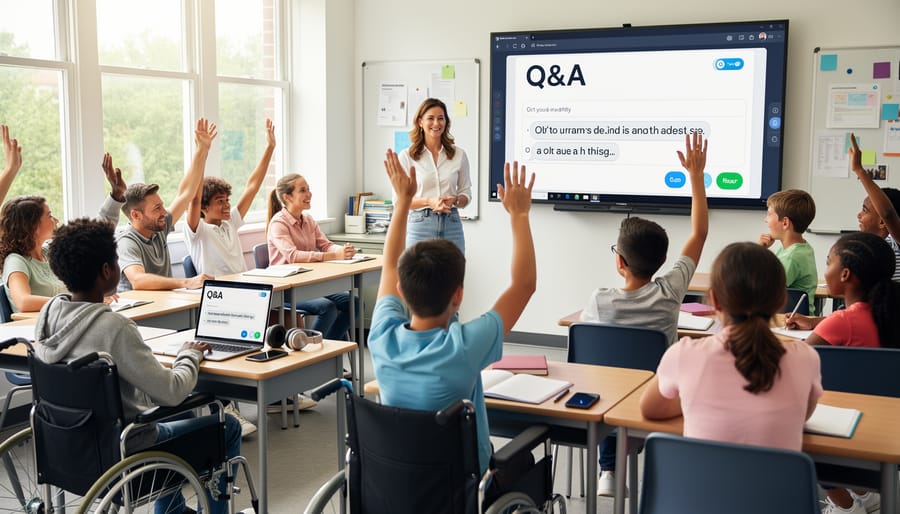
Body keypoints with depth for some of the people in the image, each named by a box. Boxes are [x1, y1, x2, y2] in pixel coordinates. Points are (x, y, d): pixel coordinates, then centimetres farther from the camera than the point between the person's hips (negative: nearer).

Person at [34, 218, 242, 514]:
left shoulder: (49, 311, -6)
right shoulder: (113, 327, -30)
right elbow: (172, 392, -25)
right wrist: (189, 356, -6)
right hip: (117, 454, -8)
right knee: (227, 427, 10)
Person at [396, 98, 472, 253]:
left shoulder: (459, 154, 8)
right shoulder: (406, 156, 1)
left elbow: (466, 194, 13)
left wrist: (454, 200, -10)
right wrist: (429, 201, -16)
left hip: (451, 225, 2)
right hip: (420, 224, -2)